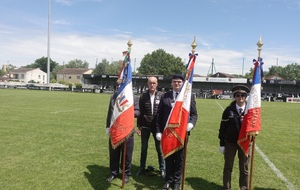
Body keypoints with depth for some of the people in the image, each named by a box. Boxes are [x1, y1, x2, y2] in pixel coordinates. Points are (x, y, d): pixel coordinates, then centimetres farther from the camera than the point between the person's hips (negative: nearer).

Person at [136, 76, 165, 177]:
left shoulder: (161, 96, -3)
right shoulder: (143, 96, 1)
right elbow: (140, 112, 3)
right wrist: (139, 126, 1)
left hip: (158, 126, -1)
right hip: (145, 126, 1)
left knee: (160, 148, 9)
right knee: (144, 148, 13)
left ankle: (162, 168, 25)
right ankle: (142, 167, 28)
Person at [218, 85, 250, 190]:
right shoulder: (229, 110, -5)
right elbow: (223, 127, -4)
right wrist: (222, 143, -4)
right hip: (230, 142, -1)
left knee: (244, 167, 13)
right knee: (228, 166, 11)